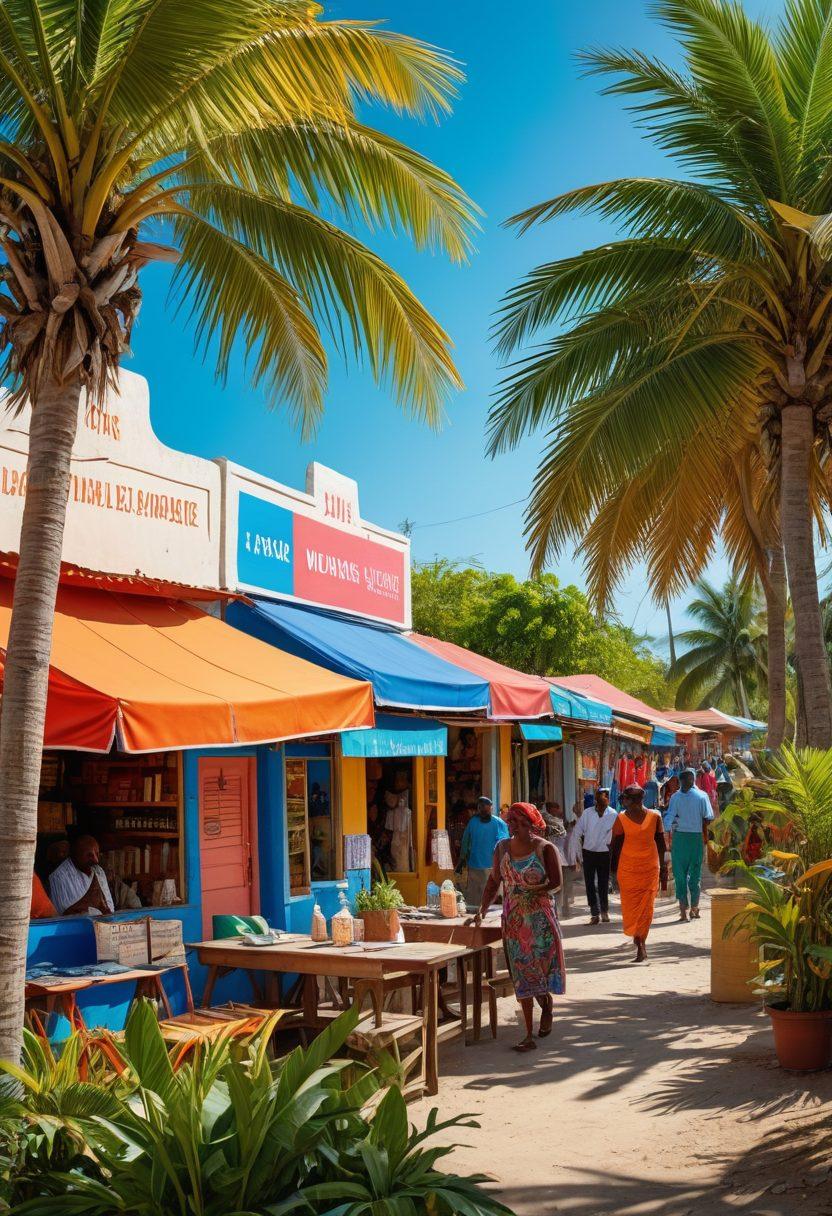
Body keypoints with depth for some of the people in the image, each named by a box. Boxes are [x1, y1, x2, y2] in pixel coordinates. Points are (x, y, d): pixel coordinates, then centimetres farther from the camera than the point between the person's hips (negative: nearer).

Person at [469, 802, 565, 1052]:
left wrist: (528, 891, -17)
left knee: (541, 966, 1)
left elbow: (556, 883, -11)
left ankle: (547, 1006, 35)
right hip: (513, 919, 4)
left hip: (540, 918, -3)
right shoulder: (502, 848, 5)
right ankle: (529, 1034, 7)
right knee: (521, 973, 3)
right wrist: (482, 911, 3)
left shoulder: (545, 848, -8)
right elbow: (493, 882, 10)